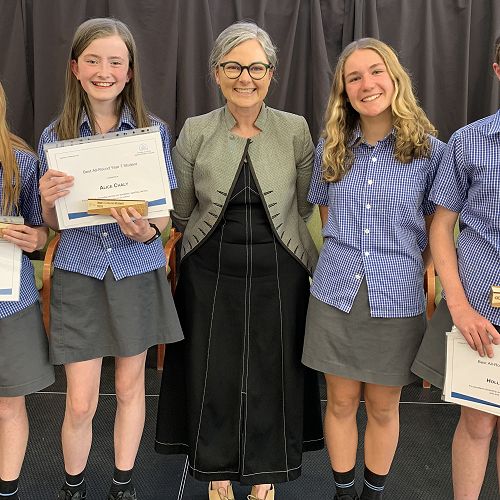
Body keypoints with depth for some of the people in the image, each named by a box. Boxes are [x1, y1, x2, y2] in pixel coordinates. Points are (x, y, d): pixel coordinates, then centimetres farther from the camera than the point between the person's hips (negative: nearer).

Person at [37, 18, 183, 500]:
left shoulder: (153, 131, -3)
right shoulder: (55, 136, 0)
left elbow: (165, 211, 1)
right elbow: (52, 224, 5)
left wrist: (147, 230, -21)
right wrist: (47, 200, -17)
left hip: (137, 273, 0)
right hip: (79, 275, 0)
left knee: (130, 387, 14)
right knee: (80, 403, 4)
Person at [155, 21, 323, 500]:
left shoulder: (296, 130, -4)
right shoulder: (195, 131, -3)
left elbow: (304, 207, 5)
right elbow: (180, 212, 5)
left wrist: (262, 234, 7)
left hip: (277, 273, 0)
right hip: (211, 274, 0)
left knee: (273, 370, 12)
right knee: (213, 371, 11)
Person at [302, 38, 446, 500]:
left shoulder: (430, 150, -5)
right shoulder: (330, 149, 4)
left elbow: (433, 231, 3)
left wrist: (408, 268, -1)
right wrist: (347, 258, 8)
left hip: (397, 299, -2)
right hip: (336, 294, 2)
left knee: (383, 407, 13)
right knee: (341, 402, 13)